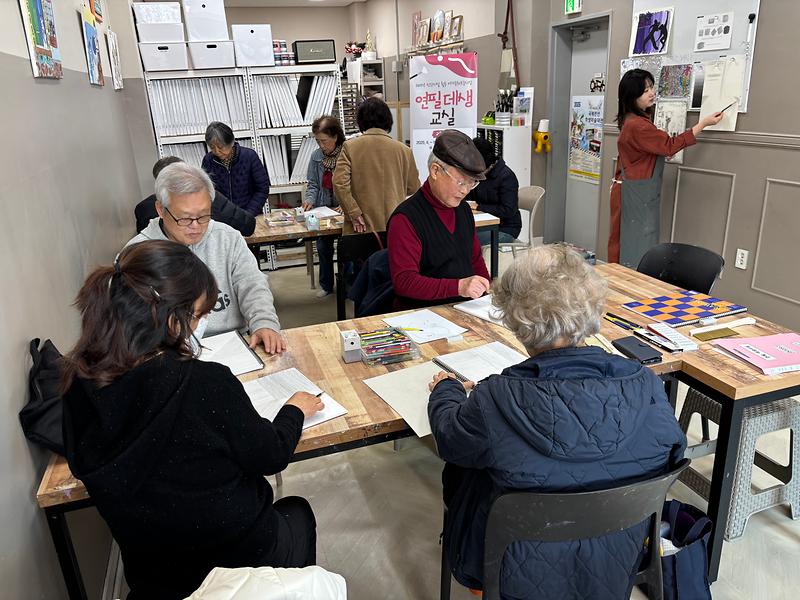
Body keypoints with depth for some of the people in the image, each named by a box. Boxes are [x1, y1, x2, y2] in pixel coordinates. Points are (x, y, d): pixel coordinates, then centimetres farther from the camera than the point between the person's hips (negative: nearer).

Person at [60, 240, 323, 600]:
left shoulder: (79, 380, -16)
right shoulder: (206, 383, -33)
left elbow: (82, 464, 3)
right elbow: (270, 457, -17)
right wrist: (295, 411, 2)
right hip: (239, 557, -4)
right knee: (297, 511, 28)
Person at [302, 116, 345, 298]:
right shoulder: (316, 156, 2)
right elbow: (313, 184, 8)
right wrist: (310, 199, -10)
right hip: (324, 209, 4)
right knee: (323, 245, 5)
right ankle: (326, 285, 23)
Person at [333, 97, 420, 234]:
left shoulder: (350, 147, -2)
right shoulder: (404, 150, 2)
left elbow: (339, 183, -11)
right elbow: (413, 188, 11)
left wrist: (354, 214, -7)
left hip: (361, 228, -1)